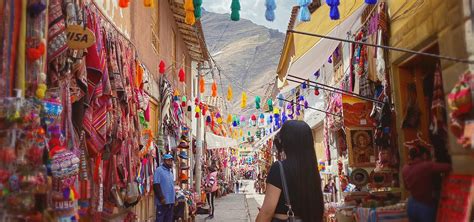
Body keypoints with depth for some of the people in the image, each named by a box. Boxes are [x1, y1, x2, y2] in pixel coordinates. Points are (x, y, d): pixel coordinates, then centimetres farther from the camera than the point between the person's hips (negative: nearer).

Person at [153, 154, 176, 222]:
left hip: (171, 201, 8)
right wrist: (161, 198, -19)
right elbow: (156, 185, -16)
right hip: (163, 201, -8)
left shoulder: (170, 171, 17)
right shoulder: (159, 170, -9)